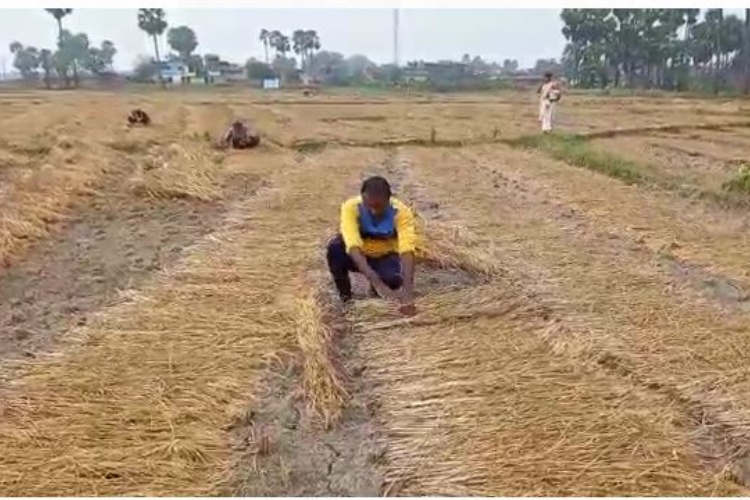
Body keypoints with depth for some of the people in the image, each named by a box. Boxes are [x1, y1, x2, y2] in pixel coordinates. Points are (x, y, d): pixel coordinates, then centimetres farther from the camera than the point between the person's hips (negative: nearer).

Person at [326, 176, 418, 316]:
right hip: (357, 256, 0)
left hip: (385, 257, 0)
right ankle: (345, 297, -9)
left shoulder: (401, 212, -29)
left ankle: (375, 291, 3)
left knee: (394, 279, -34)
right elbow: (353, 246, -42)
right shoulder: (351, 207, -30)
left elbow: (407, 249, -41)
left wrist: (407, 291, -56)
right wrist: (376, 282, -55)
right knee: (335, 247, -32)